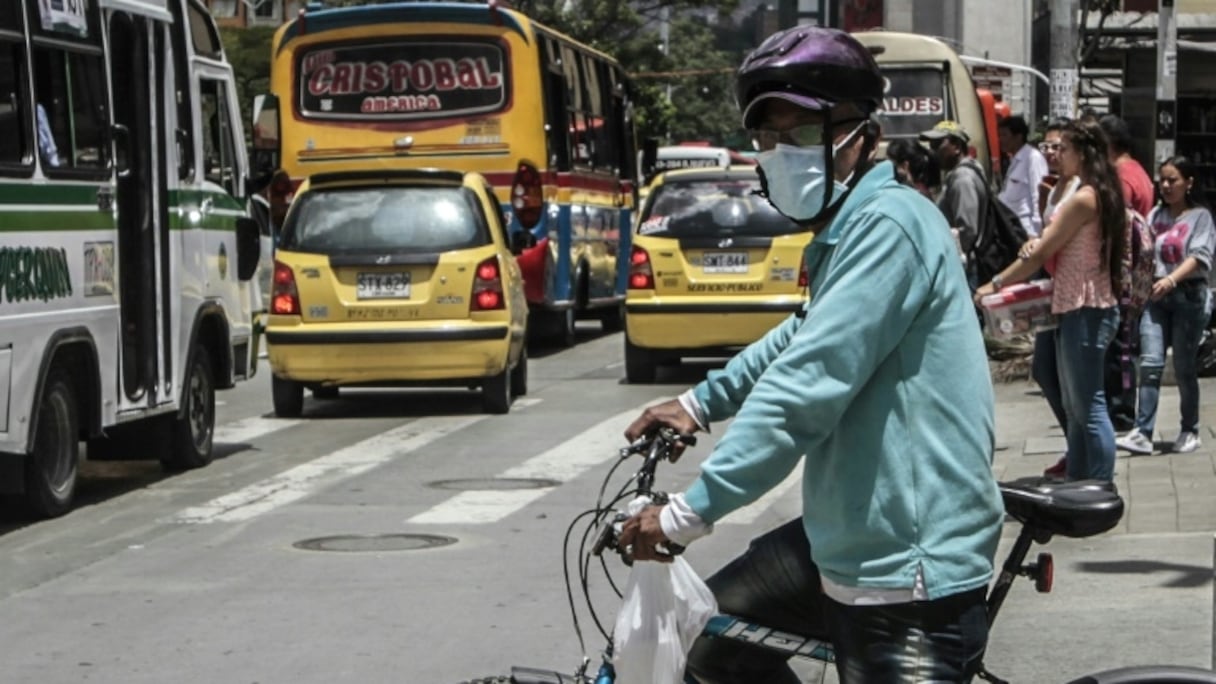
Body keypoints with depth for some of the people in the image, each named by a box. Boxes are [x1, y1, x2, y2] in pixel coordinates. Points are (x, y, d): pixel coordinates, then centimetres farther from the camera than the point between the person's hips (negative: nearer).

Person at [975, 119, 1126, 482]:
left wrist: (995, 284, -4)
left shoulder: (1084, 199, -16)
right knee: (1075, 407, 14)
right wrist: (1040, 245, 0)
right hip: (1081, 307, 10)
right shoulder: (1100, 193, 15)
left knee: (1089, 406, -8)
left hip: (1085, 311, -10)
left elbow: (1042, 253, -13)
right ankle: (1077, 486, 19)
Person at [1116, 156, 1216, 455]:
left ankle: (1190, 431, 17)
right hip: (1156, 295, 3)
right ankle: (1142, 433, -13)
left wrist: (1172, 279, -27)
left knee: (1184, 366, 3)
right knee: (1150, 363, -8)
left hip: (1188, 295, -3)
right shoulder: (1155, 216, 14)